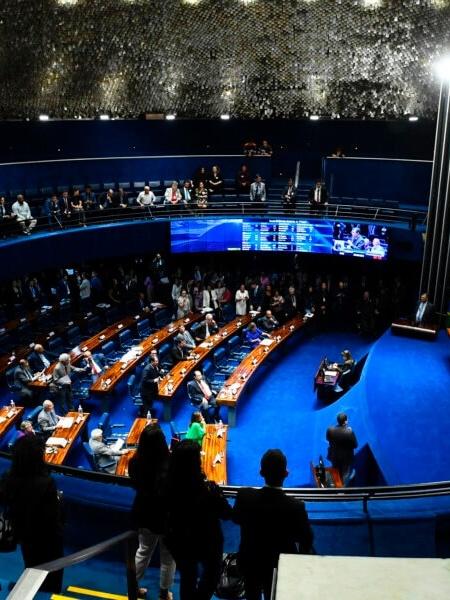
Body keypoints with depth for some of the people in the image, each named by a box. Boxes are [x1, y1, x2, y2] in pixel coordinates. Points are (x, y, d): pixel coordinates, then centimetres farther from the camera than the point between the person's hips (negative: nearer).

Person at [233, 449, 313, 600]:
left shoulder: (245, 496, -26)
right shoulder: (296, 506, -31)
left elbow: (236, 519, -4)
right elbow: (306, 540, -14)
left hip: (250, 562, 2)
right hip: (280, 566, -1)